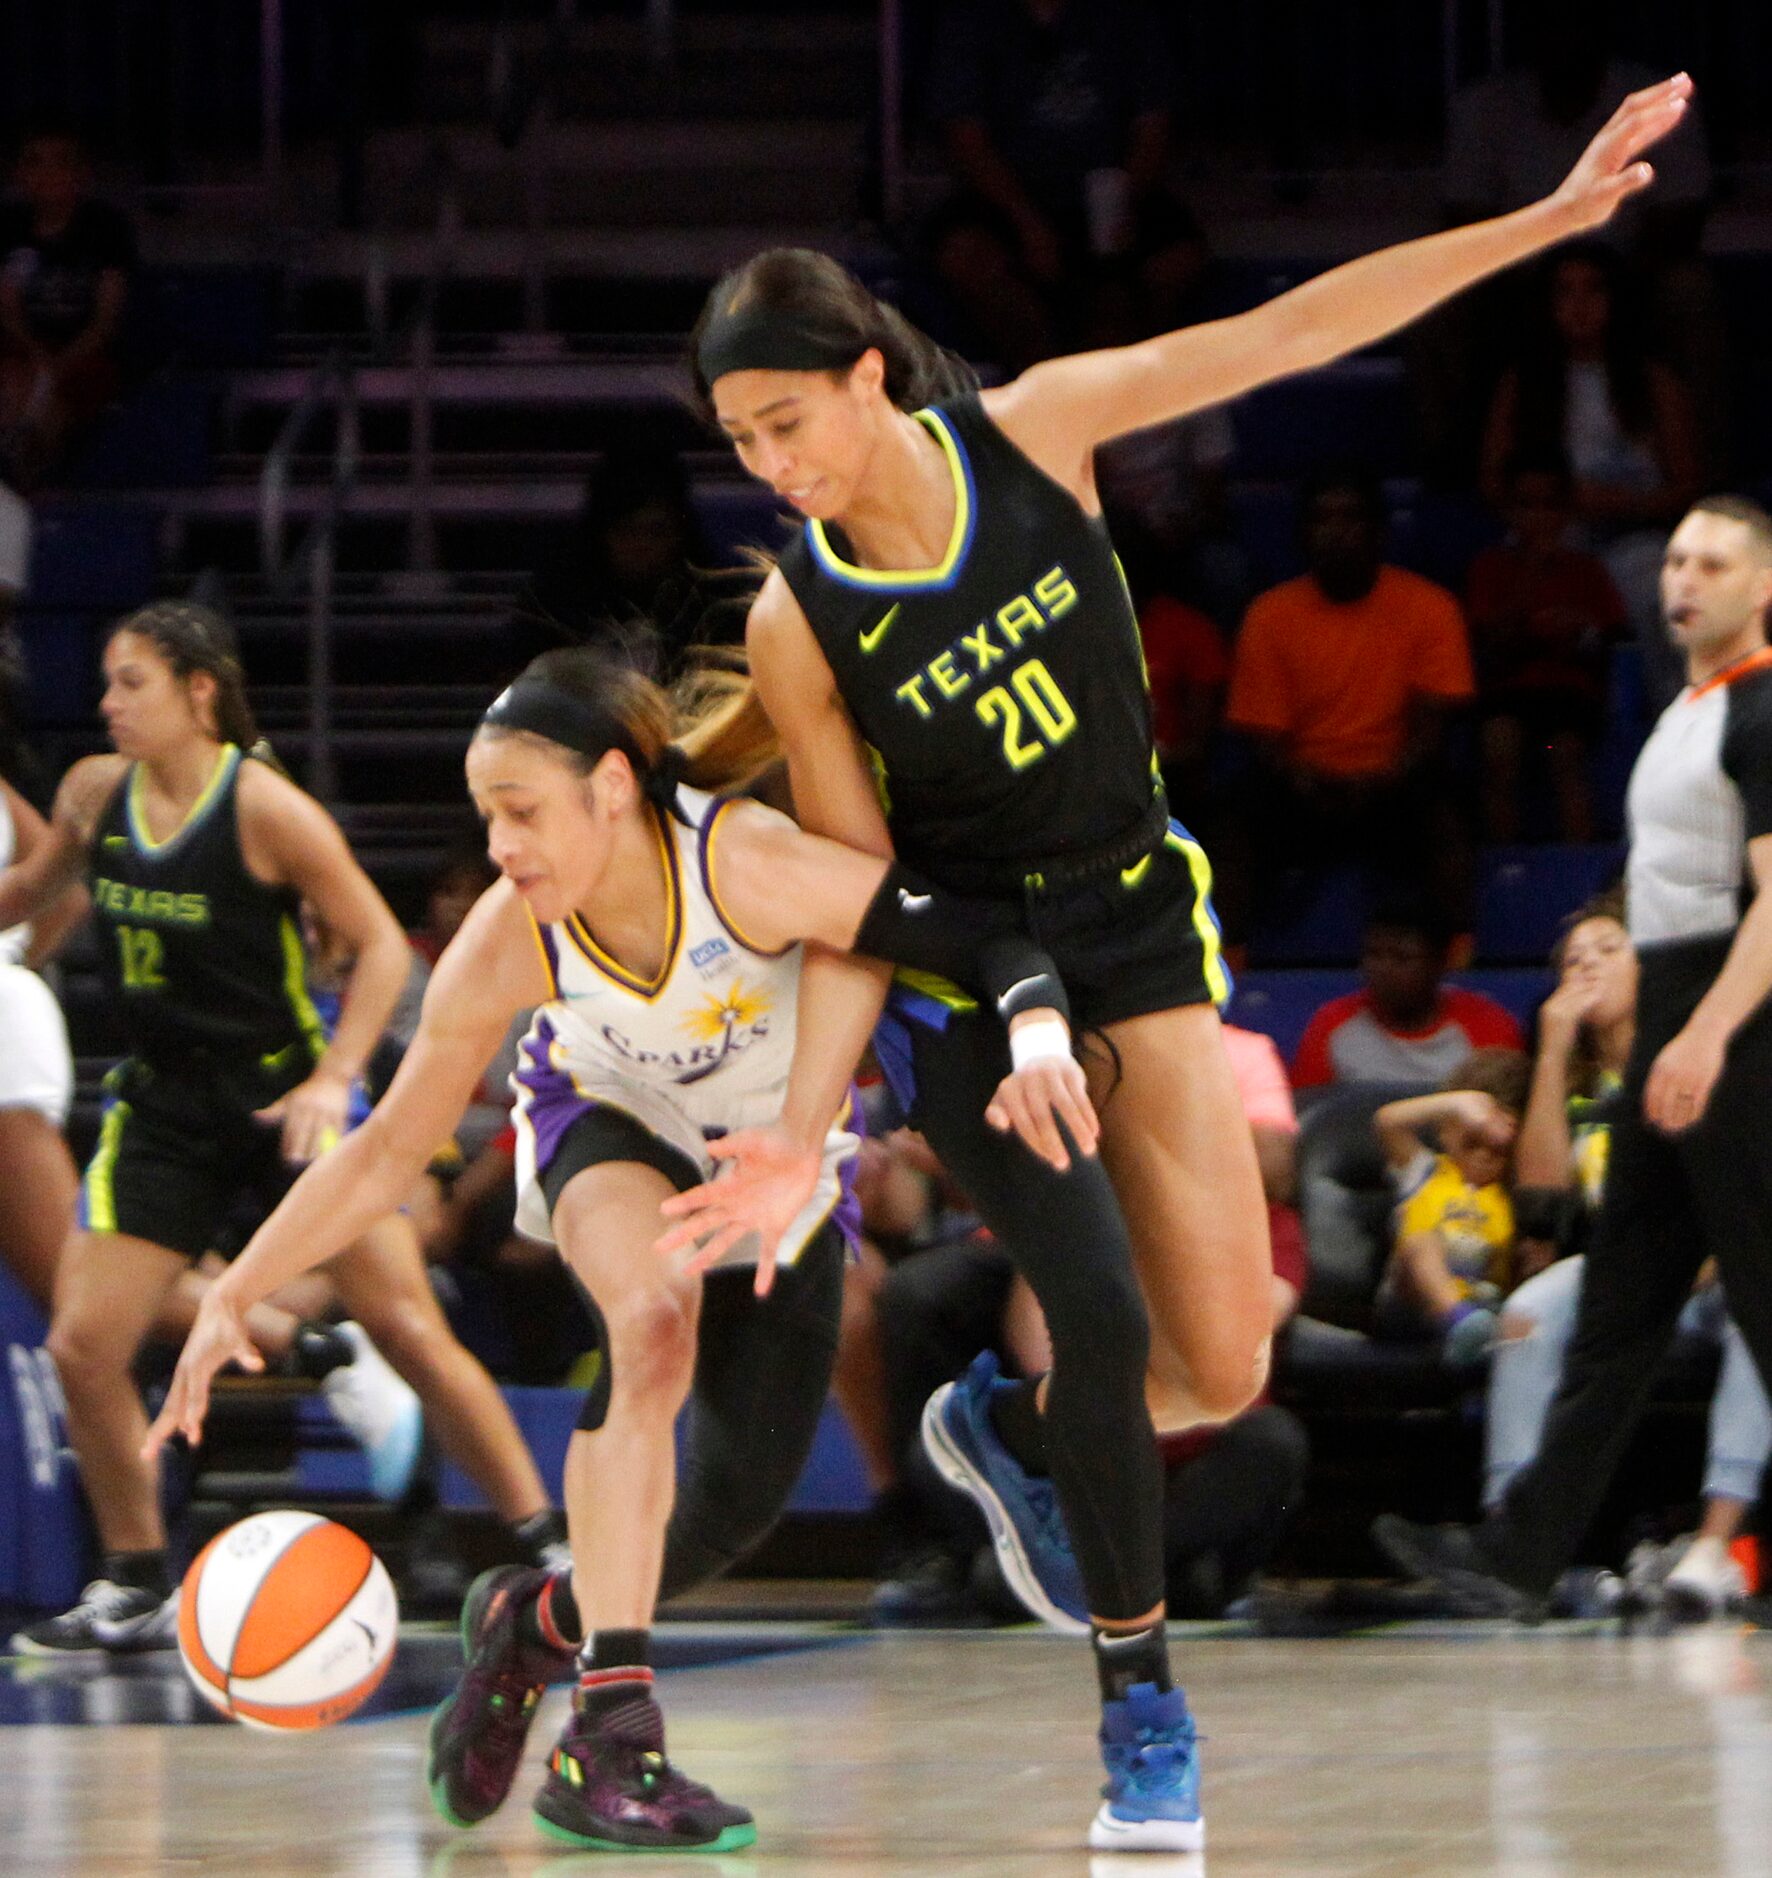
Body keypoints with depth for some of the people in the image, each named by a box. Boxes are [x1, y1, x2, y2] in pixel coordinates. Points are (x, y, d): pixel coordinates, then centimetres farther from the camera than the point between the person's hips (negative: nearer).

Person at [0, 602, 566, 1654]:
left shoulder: (264, 807, -15)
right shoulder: (95, 795, 0)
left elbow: (381, 943, -11)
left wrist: (335, 1077, -20)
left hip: (283, 1096, -5)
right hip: (163, 1110, 5)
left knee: (409, 1329, -9)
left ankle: (547, 1547, 2)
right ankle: (138, 1589, 12)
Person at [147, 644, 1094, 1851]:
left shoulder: (748, 868, -38)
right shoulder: (507, 947, -29)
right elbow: (389, 1151, -18)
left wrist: (1037, 1035, -55)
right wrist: (233, 1297, -20)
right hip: (611, 1126, -1)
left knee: (742, 1499, -4)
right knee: (654, 1316, -33)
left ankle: (534, 1619, 28)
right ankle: (609, 1736, -36)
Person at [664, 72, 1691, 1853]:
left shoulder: (1034, 432, -12)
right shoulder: (796, 623, -16)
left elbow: (1291, 331, -10)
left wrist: (1552, 217, -12)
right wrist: (801, 1128, -22)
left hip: (1137, 927, 3)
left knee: (1222, 1365, -3)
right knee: (1106, 1318, -18)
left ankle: (1006, 1432, 31)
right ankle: (1142, 1709, 1)